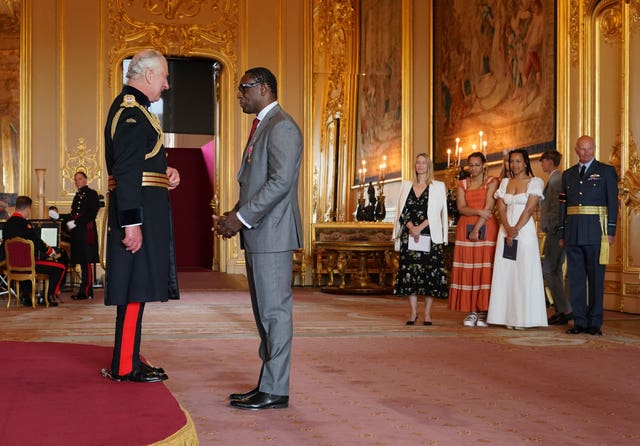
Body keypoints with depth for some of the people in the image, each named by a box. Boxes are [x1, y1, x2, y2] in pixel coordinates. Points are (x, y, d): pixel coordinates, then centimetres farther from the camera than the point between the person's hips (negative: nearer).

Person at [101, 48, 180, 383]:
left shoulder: (131, 108, 18)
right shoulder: (131, 112, -14)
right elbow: (126, 172, -21)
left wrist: (165, 173, 10)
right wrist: (132, 223, -24)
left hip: (143, 211, 11)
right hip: (139, 212, -11)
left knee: (136, 288, 14)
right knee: (135, 287, -6)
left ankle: (129, 360, 21)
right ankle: (124, 367, 1)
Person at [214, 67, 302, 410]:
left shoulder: (281, 127, -11)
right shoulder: (260, 127, 21)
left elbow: (280, 182, -20)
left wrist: (241, 218, -19)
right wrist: (234, 215, 8)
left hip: (272, 234, -10)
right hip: (258, 234, 10)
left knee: (274, 311, -6)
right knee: (264, 311, 12)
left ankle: (275, 391, -1)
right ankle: (267, 384, 19)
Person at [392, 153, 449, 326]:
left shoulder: (438, 187, 6)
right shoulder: (406, 186, 15)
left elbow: (436, 212, -4)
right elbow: (402, 210, 6)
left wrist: (420, 228, -15)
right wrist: (411, 228, -10)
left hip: (429, 236, -2)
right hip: (409, 236, 2)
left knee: (430, 273, -5)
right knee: (409, 272, -2)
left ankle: (427, 313, 0)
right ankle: (413, 313, 3)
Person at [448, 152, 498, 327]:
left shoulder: (492, 182, 3)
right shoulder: (463, 184, 14)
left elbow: (488, 207, -6)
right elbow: (461, 208, 2)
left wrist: (477, 228, -13)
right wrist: (479, 211, -13)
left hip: (486, 229, -3)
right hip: (465, 229, 3)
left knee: (485, 270, -6)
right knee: (467, 270, -1)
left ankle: (484, 312, -3)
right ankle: (471, 312, 2)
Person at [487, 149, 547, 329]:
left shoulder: (535, 182, 1)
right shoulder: (505, 182, 14)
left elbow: (529, 209, -8)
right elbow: (501, 208, 4)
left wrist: (516, 230, -15)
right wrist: (508, 229, -12)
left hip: (525, 231, -4)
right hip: (505, 231, 4)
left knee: (524, 273, -5)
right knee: (505, 272, 2)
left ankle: (523, 317, -2)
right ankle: (508, 316, 6)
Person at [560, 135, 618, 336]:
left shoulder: (606, 171, 4)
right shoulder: (568, 174, 15)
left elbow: (613, 202, 0)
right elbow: (563, 205, 14)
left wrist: (611, 231, -7)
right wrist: (562, 234, 9)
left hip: (595, 232, -4)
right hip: (573, 233, 4)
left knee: (596, 278, -1)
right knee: (575, 277, 4)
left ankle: (594, 323, 4)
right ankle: (579, 321, 10)